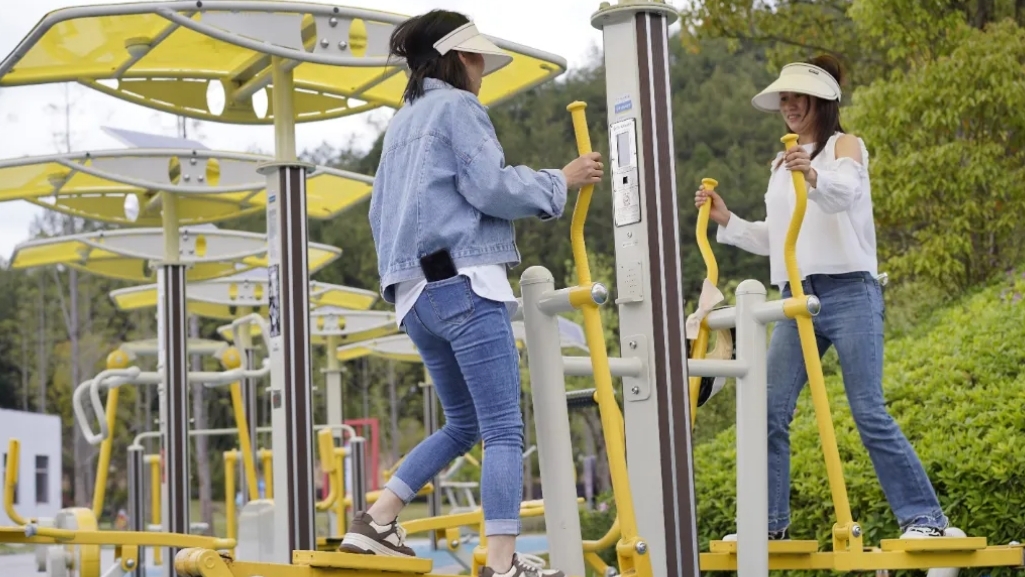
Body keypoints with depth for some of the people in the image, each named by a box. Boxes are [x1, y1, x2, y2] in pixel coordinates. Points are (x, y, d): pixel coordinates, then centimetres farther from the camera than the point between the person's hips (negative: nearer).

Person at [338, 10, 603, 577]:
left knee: (463, 424, 17)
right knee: (504, 429, -9)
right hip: (464, 284, -9)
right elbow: (491, 187, -12)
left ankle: (375, 521, 9)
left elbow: (379, 212, 25)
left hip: (417, 294, 9)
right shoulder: (457, 106, -1)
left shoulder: (402, 122, 24)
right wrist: (561, 180, -1)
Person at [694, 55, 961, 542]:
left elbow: (845, 191, -23)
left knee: (870, 414, -10)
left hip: (850, 294, -6)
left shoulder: (845, 145, 1)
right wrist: (726, 221, 10)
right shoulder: (782, 164, 21)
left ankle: (924, 516, -3)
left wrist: (815, 178, -44)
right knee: (771, 412, -2)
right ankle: (771, 522, 4)